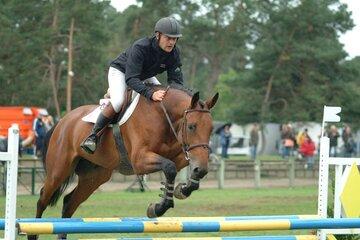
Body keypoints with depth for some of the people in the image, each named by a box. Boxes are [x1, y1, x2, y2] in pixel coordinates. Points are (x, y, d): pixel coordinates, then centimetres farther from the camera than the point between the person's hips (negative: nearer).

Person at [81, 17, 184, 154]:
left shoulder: (174, 54, -21)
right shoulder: (140, 47, -39)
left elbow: (176, 80, -18)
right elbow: (131, 79, -46)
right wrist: (151, 94, -61)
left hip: (145, 76, 7)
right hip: (120, 71, -7)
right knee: (117, 102, -32)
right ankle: (92, 136, -22)